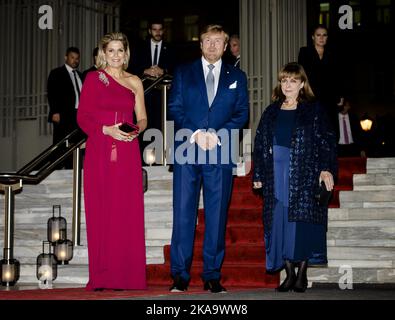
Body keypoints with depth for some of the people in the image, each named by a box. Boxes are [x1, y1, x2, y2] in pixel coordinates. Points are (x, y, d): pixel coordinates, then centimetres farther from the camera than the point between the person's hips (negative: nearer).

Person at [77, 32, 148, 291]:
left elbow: (142, 118, 15)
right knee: (101, 211, -4)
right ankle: (102, 277, 1)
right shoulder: (93, 78, 7)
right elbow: (83, 117, 2)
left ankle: (127, 275, 3)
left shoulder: (134, 82, 14)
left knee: (128, 211, -2)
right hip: (100, 151, -2)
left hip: (127, 153, 2)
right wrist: (107, 130, -13)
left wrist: (137, 129, -7)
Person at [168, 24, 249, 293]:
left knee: (217, 214, 1)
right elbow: (175, 108, 5)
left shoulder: (237, 77, 14)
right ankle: (180, 275, 3)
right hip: (187, 150, -1)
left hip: (220, 152, 1)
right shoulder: (183, 73, 13)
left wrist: (217, 135, -9)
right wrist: (195, 134, -10)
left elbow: (242, 113, 7)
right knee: (183, 212, -3)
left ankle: (212, 276, 8)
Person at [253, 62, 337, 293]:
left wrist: (326, 168, -16)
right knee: (280, 224, 0)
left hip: (305, 174, -3)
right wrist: (258, 176, 8)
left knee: (302, 222, -6)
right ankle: (289, 274, 8)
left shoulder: (313, 110, 3)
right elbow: (260, 144, 14)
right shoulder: (271, 112, 14)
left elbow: (327, 141, -3)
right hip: (276, 176, 4)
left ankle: (302, 274, 4)